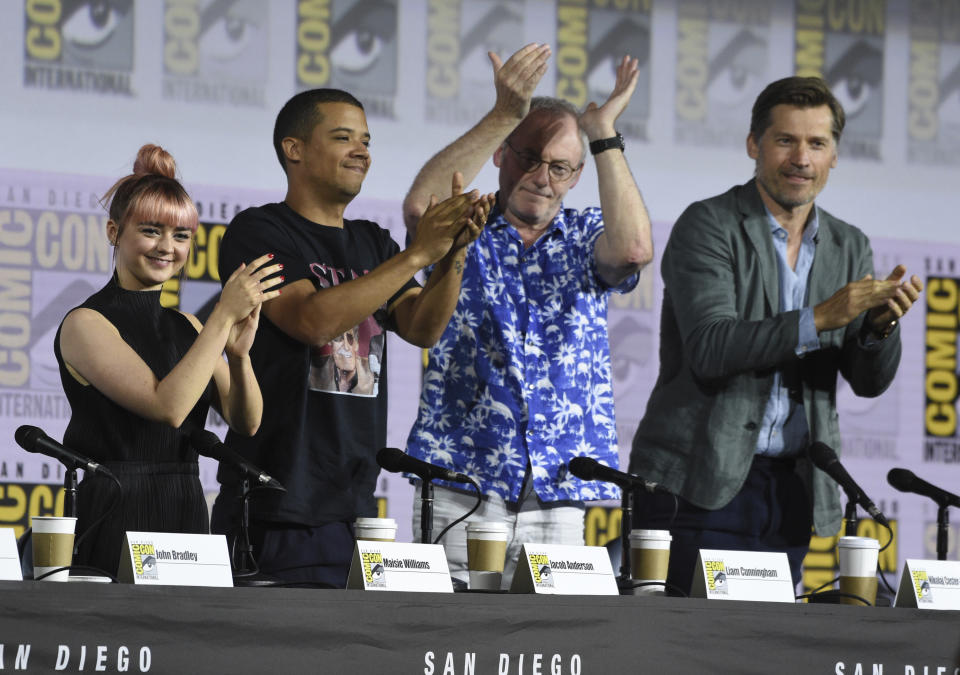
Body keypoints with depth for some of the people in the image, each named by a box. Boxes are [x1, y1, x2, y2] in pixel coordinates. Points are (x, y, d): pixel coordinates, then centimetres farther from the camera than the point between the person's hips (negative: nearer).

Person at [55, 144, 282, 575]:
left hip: (186, 520, 6)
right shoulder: (86, 324, -6)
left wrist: (238, 355, -13)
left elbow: (246, 423, 6)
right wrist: (224, 315, -17)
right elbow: (167, 407, -19)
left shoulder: (186, 328, 14)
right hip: (110, 519, -6)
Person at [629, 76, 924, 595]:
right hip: (701, 486, -5)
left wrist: (882, 322, -13)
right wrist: (818, 319, -24)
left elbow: (870, 381, 8)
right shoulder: (708, 226, -4)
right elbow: (709, 348, -17)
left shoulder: (849, 247, 13)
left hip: (790, 491, 5)